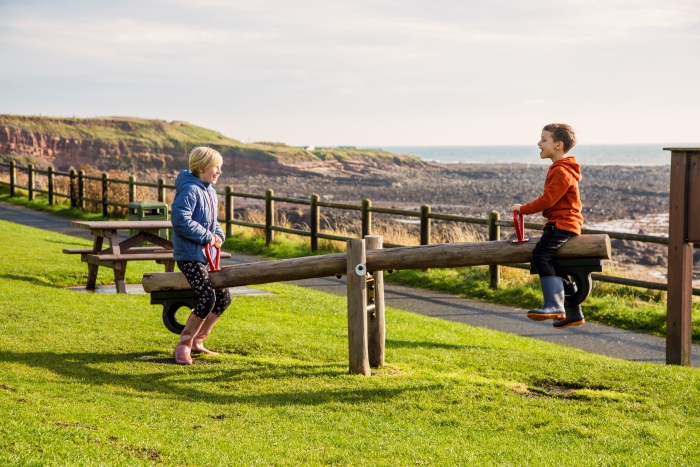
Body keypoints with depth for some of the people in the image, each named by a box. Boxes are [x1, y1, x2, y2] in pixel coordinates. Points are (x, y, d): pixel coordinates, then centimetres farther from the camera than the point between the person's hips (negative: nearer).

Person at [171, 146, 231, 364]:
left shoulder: (210, 192, 13)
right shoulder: (190, 190, -16)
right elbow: (181, 220, -26)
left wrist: (218, 235, 0)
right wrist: (207, 237, -19)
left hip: (207, 256, 10)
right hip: (189, 255, -10)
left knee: (223, 297, 7)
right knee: (208, 297, -22)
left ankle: (196, 341, 18)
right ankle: (183, 344, -10)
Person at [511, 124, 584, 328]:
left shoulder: (561, 171, -15)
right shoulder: (559, 169, 19)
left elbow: (547, 199, -21)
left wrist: (523, 209, -12)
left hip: (562, 224, -11)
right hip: (561, 223, 11)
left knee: (540, 256, -26)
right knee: (555, 266, 16)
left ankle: (554, 305, -32)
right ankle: (573, 313, 23)